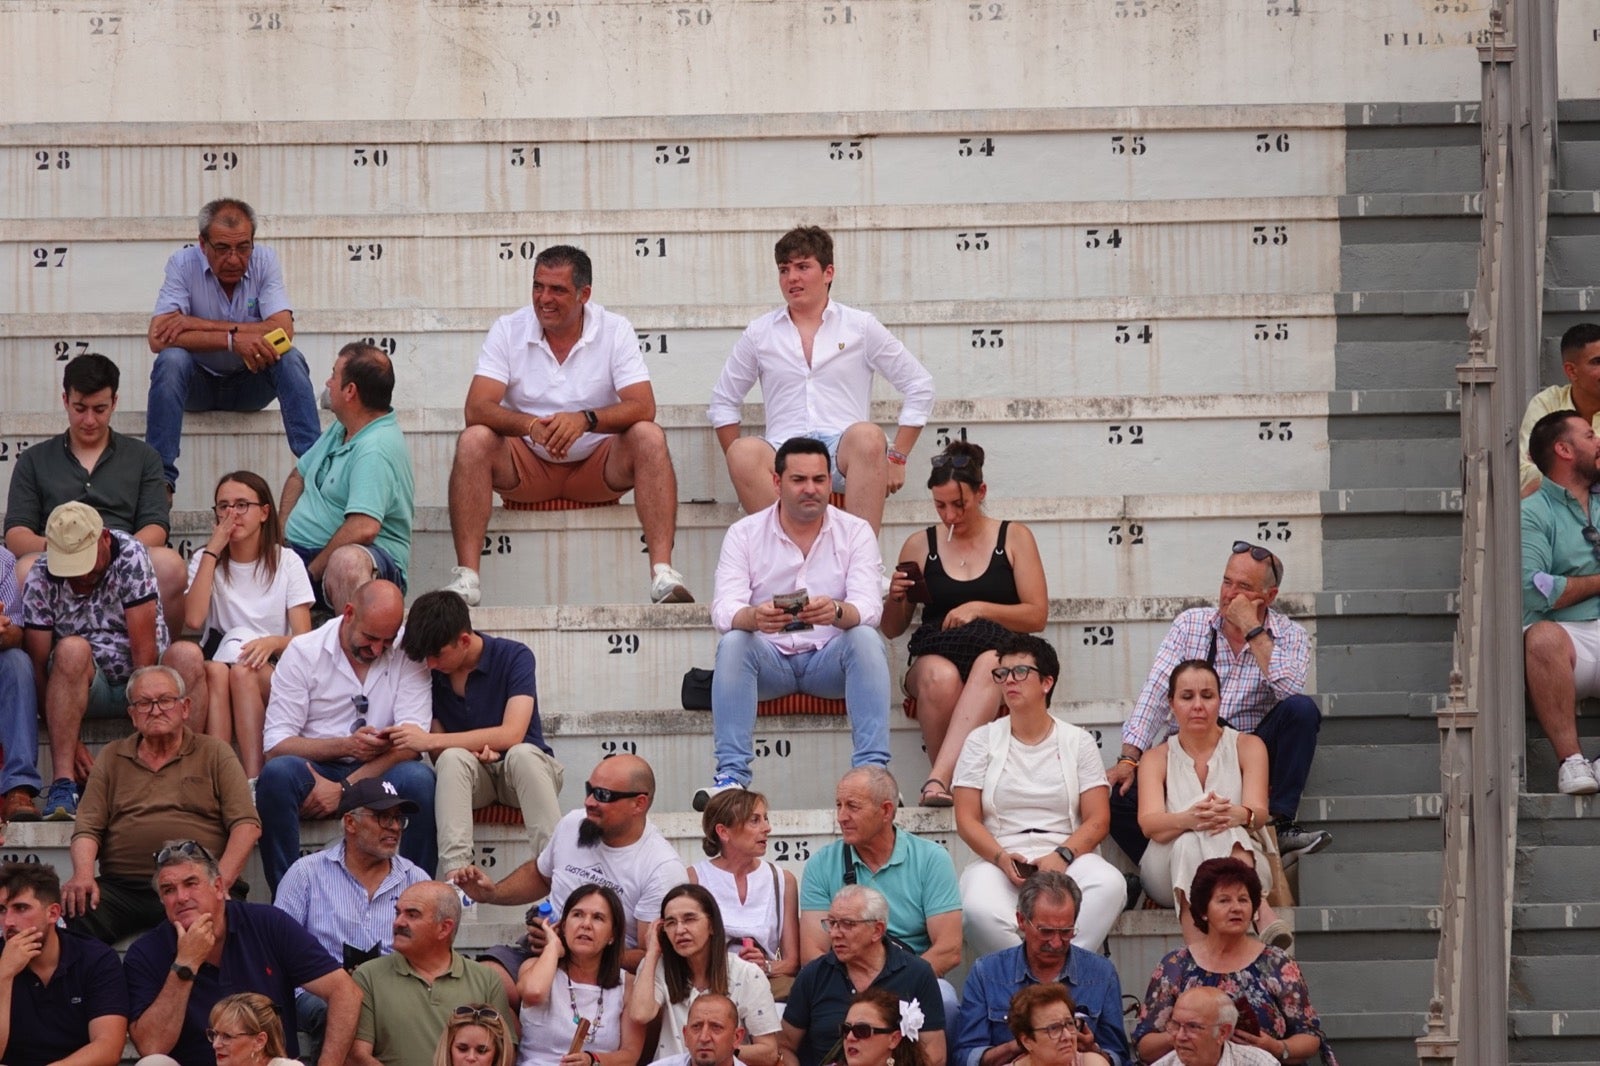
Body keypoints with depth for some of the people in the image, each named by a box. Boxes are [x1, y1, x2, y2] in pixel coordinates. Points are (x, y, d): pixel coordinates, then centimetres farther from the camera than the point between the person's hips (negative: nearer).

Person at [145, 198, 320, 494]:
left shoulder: (264, 261, -10)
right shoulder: (184, 263, -15)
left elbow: (283, 331, -24)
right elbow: (158, 338, -26)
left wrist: (200, 325, -28)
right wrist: (233, 339, -37)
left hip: (250, 384, 1)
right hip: (198, 384, -1)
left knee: (290, 359, -26)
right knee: (171, 360, -32)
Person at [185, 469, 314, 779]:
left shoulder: (287, 563, 6)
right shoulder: (205, 561, 9)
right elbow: (193, 620, -12)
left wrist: (274, 642, -26)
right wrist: (213, 551, -9)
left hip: (273, 677, -1)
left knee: (242, 669, -34)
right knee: (216, 671, -33)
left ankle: (254, 782, -42)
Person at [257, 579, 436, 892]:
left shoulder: (407, 656, -1)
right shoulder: (304, 652, -2)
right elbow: (276, 744, -7)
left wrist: (345, 787, -20)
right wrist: (345, 746, -21)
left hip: (377, 774, 0)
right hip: (313, 772, 0)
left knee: (419, 779, -32)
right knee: (277, 772, -33)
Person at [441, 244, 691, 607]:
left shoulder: (615, 330, -5)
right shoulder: (508, 331, -4)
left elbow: (643, 408, -16)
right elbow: (477, 409, -15)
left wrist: (586, 419, -36)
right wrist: (532, 425, -35)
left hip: (600, 467, 0)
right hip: (527, 467, 0)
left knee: (649, 438, -28)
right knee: (473, 441, -27)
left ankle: (663, 572, -36)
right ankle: (465, 576, -34)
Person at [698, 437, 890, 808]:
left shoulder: (855, 532, -1)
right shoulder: (744, 534, -1)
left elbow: (868, 607, -16)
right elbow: (724, 610, -15)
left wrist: (837, 612, -41)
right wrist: (753, 617, -40)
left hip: (831, 659, 0)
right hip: (769, 659, 0)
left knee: (866, 639, -30)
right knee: (732, 643, -30)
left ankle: (872, 770, -35)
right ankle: (731, 774, -34)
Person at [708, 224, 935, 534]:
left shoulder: (861, 327, 12)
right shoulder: (760, 334, 16)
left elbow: (919, 386, 13)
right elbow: (723, 403, 23)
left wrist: (896, 458, 5)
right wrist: (743, 464, 9)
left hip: (844, 451, -1)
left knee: (867, 437, -37)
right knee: (744, 451, -34)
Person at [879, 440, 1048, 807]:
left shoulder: (1014, 538, 12)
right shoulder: (920, 546, 15)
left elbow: (1037, 616, 6)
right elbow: (891, 629, 21)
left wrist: (980, 609, -9)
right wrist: (895, 598, -2)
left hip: (997, 650, -1)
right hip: (936, 655, 1)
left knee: (990, 665, -41)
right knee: (940, 677, -39)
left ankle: (939, 777, -53)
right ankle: (950, 781, -33)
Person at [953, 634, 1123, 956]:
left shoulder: (1078, 742, 14)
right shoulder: (982, 741, 13)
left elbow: (1097, 820, 6)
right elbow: (967, 820, 6)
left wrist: (1062, 856, -14)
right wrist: (1002, 858, -13)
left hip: (1069, 857, 1)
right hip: (997, 859, -1)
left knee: (1109, 885, -36)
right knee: (979, 909, -38)